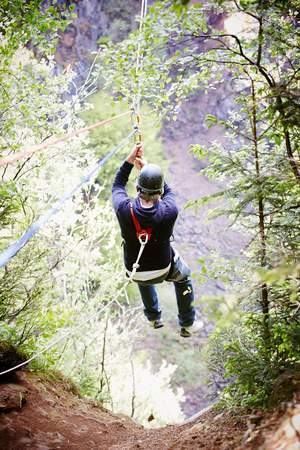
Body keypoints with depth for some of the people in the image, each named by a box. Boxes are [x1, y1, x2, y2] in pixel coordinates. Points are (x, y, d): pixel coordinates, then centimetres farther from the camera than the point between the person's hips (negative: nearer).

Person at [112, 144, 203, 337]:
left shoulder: (125, 210, -30)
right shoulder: (169, 212, -32)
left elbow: (118, 185, -6)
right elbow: (168, 191, -6)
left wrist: (129, 161, -8)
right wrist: (146, 167, -6)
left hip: (135, 273, 1)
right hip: (163, 268, -1)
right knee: (183, 277, 33)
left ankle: (154, 318, 52)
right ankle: (187, 325, 44)